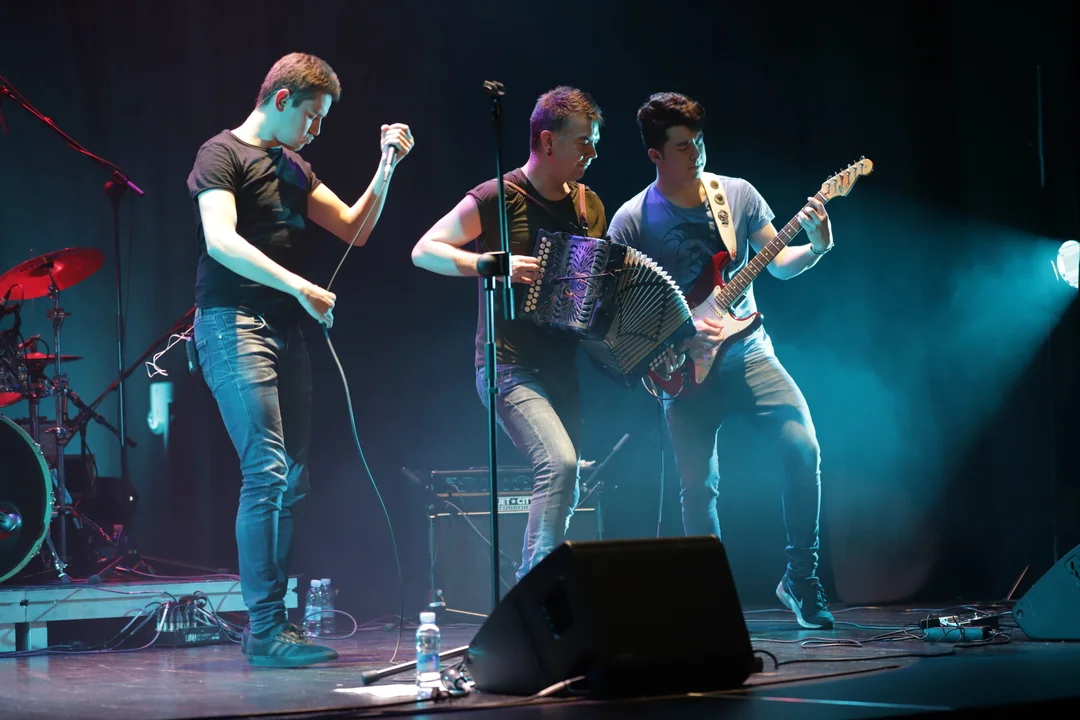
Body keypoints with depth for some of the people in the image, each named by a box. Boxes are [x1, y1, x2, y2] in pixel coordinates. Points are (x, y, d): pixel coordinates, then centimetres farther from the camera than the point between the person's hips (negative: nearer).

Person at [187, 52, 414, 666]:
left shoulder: (293, 167, 22)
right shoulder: (224, 154, -3)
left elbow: (354, 229, 21)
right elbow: (220, 240, -18)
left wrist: (388, 168, 8)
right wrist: (299, 286, -26)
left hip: (285, 328, 9)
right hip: (234, 322, -8)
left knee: (295, 479, 4)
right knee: (267, 471, -16)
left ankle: (273, 623, 10)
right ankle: (265, 631, -14)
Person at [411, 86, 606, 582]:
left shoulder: (589, 206, 14)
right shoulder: (497, 199, -7)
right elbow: (424, 251, -10)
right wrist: (492, 263, -23)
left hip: (566, 369, 7)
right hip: (511, 368, -7)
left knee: (569, 492, 4)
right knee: (559, 463, -25)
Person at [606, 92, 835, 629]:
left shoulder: (738, 194, 3)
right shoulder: (633, 221, -5)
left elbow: (779, 264, 7)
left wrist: (816, 247, -14)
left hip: (748, 353, 2)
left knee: (802, 444, -15)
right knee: (698, 487, -5)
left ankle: (800, 579, -1)